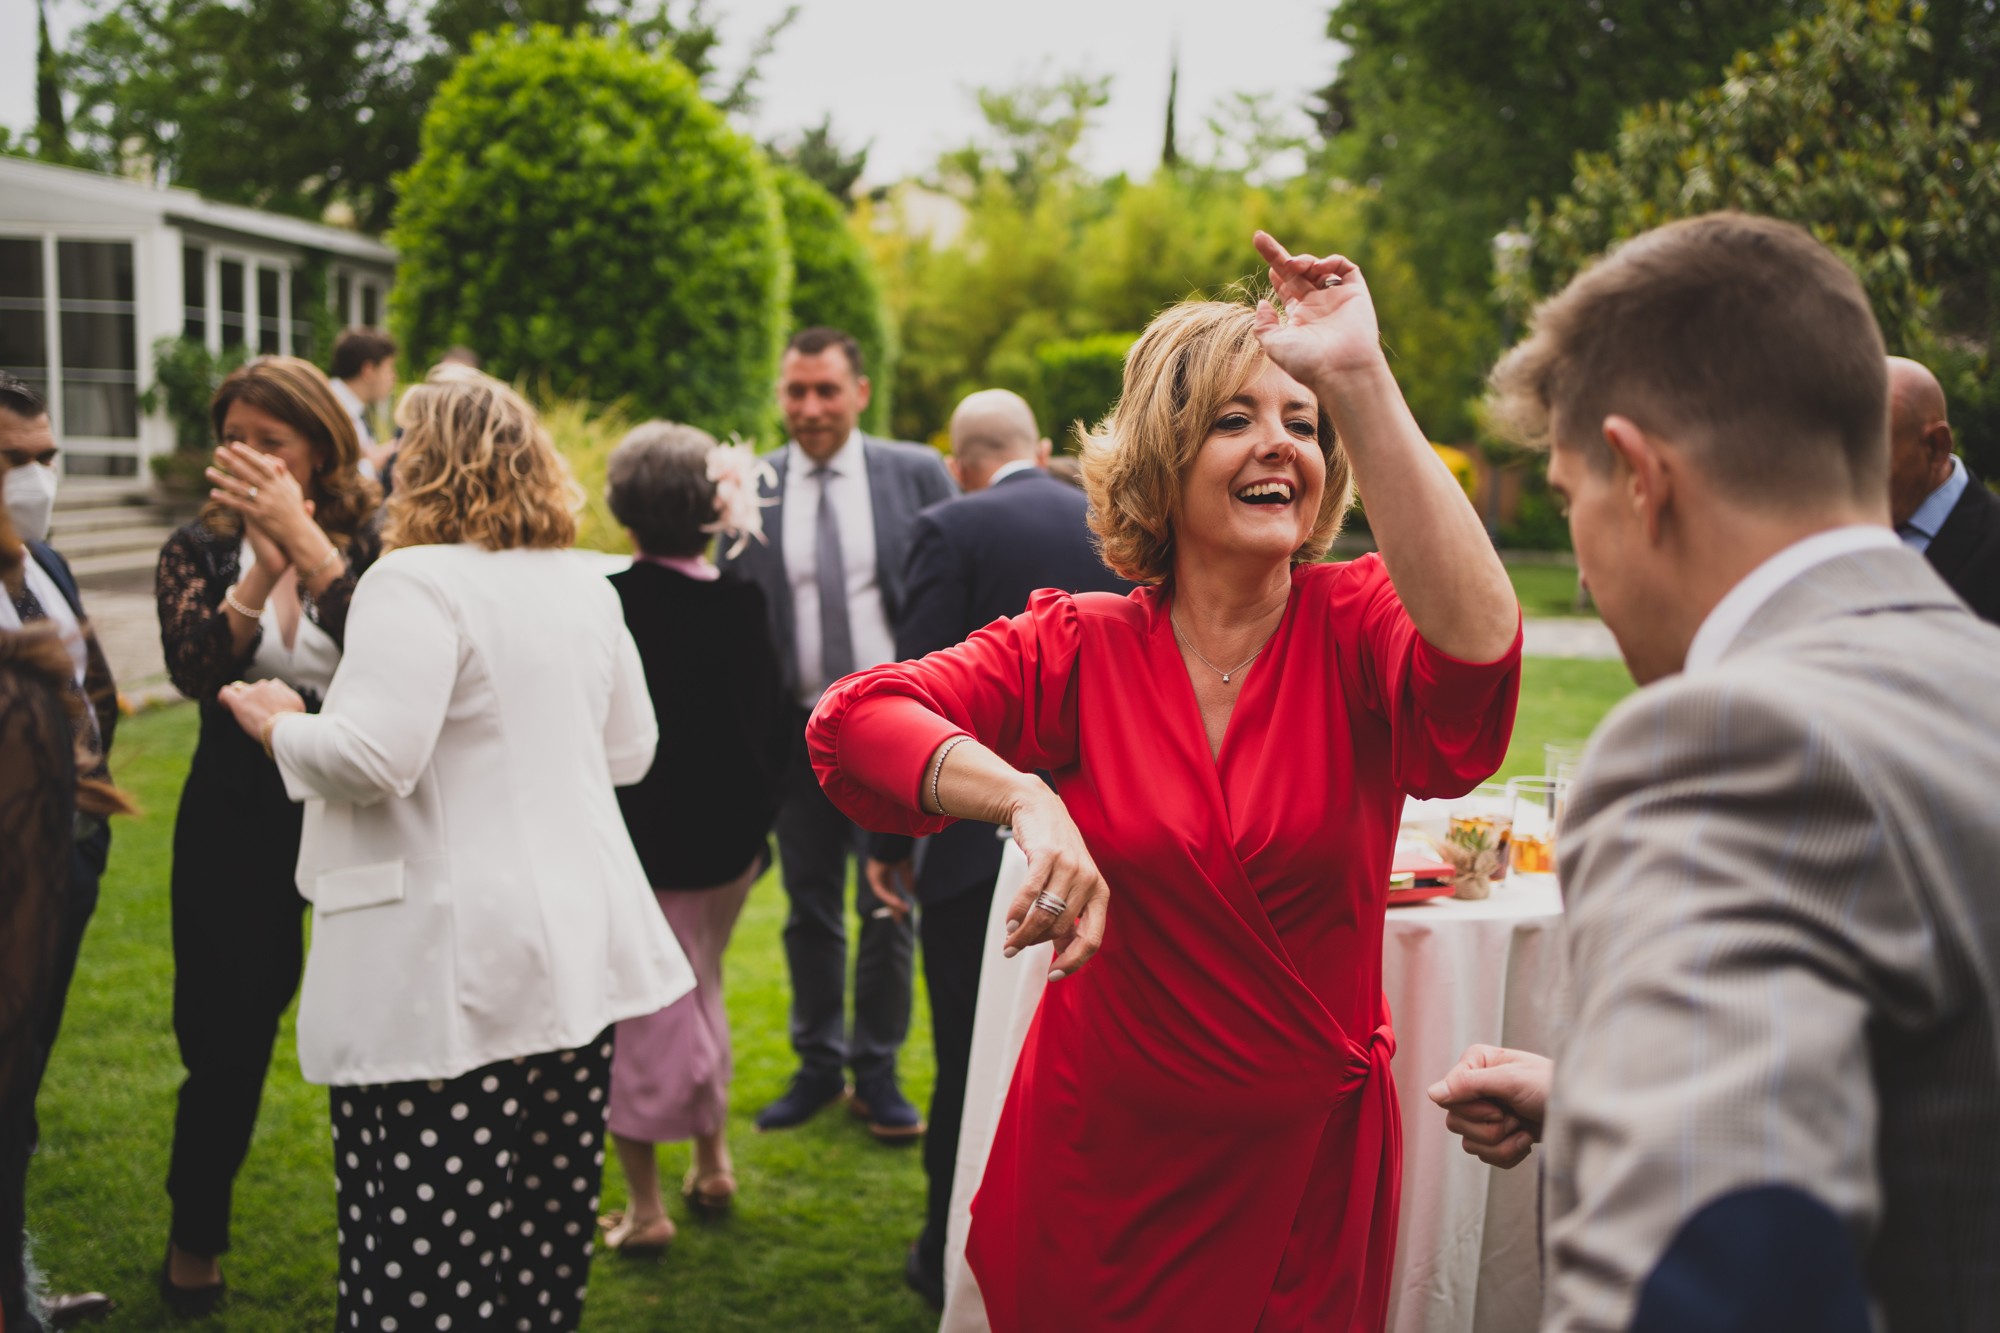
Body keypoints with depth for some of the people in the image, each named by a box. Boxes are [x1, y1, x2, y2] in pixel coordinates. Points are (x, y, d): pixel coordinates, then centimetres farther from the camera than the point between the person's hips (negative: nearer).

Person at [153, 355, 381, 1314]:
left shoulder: (372, 543, -2)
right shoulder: (199, 552, 2)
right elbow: (194, 669, -15)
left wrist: (304, 538, -26)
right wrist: (263, 564, -25)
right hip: (237, 814, 1)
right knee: (227, 1037, 7)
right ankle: (194, 1242, 31)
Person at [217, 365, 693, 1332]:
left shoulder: (416, 581, -14)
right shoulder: (584, 586, 11)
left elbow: (372, 758, -22)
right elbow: (630, 753, 18)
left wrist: (280, 727, -3)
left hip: (451, 975, -8)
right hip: (576, 954, 8)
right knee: (550, 1230, 17)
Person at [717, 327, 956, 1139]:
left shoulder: (916, 474, -2)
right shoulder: (749, 491, 1)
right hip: (798, 730, 1)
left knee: (890, 907, 7)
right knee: (809, 909, 12)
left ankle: (877, 1072, 23)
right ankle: (818, 1065, 29)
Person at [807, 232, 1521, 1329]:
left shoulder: (1357, 628, -8)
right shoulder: (1079, 648, -6)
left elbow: (1475, 653, -32)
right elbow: (851, 721, -16)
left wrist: (1362, 382, -36)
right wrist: (1026, 801, -34)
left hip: (1309, 1166, 0)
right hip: (1099, 1158, 1)